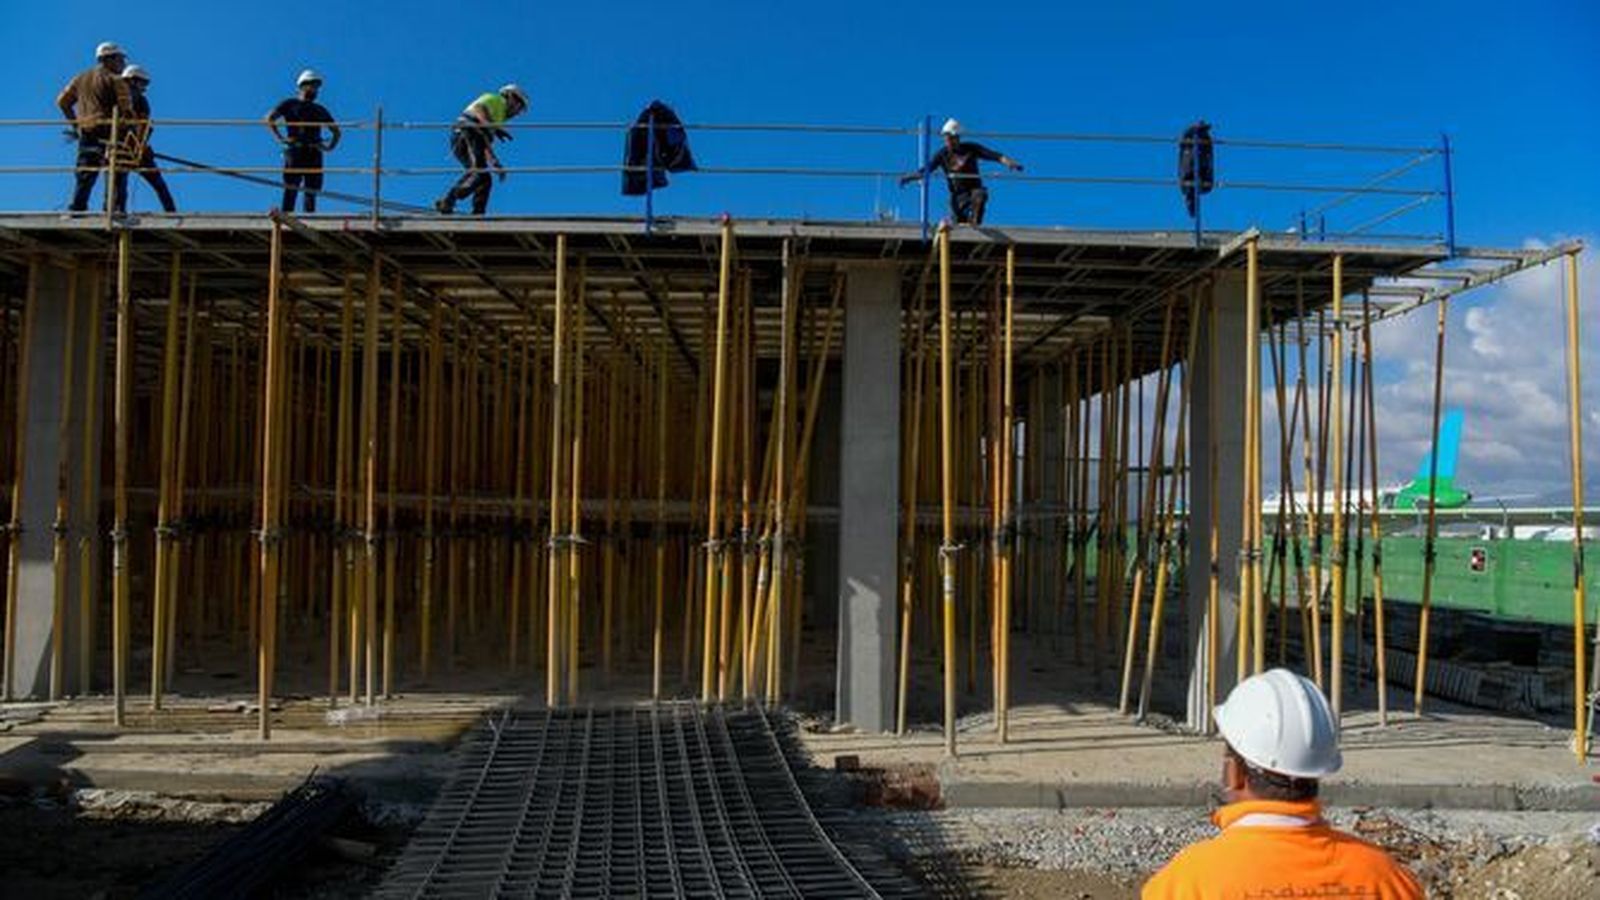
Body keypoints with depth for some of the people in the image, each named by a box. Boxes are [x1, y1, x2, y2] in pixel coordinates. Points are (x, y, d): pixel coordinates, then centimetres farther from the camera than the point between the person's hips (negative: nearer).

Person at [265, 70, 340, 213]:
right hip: (294, 151, -4)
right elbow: (270, 118, 3)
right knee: (291, 188, -11)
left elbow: (336, 131, 26)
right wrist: (279, 137, -8)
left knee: (311, 191, -2)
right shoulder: (290, 104, 11)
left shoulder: (320, 110, 22)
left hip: (314, 154, 4)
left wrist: (330, 146, 9)